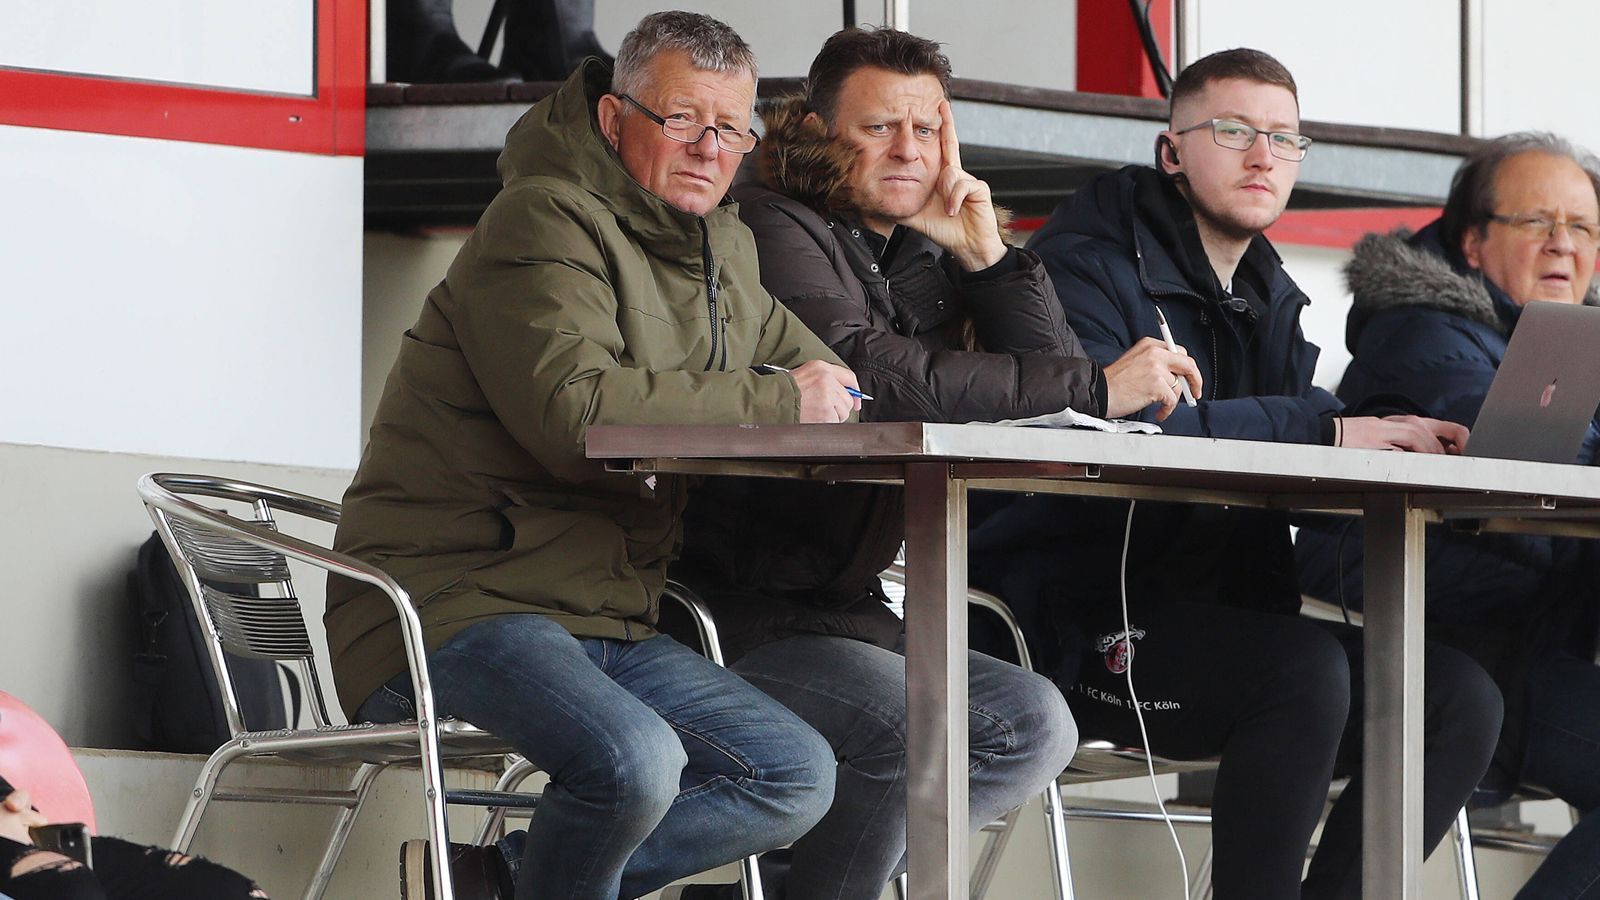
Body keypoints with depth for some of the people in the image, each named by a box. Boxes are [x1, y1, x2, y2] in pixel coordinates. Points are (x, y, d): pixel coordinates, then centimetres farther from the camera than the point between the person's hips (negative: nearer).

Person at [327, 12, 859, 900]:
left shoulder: (723, 253, 18)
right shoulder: (547, 224, -10)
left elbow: (812, 363, 36)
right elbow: (572, 409, -27)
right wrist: (775, 403, -20)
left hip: (606, 624, 9)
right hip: (452, 602, -9)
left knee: (798, 776, -3)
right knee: (634, 759, -35)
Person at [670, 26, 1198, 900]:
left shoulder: (927, 263, 16)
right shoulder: (773, 230, -8)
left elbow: (1054, 404, 7)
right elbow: (866, 369, -27)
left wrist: (986, 255, -3)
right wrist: (1097, 387, -26)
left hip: (845, 613, 9)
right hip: (737, 613, -9)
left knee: (1033, 726, -2)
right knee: (911, 723, -27)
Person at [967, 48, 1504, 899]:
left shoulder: (1269, 300, 21)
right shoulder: (1089, 263, -7)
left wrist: (1402, 437, -17)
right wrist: (1323, 432, -29)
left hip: (1220, 612, 8)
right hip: (1087, 627, -8)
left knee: (1459, 695, -9)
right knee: (1305, 668, -33)